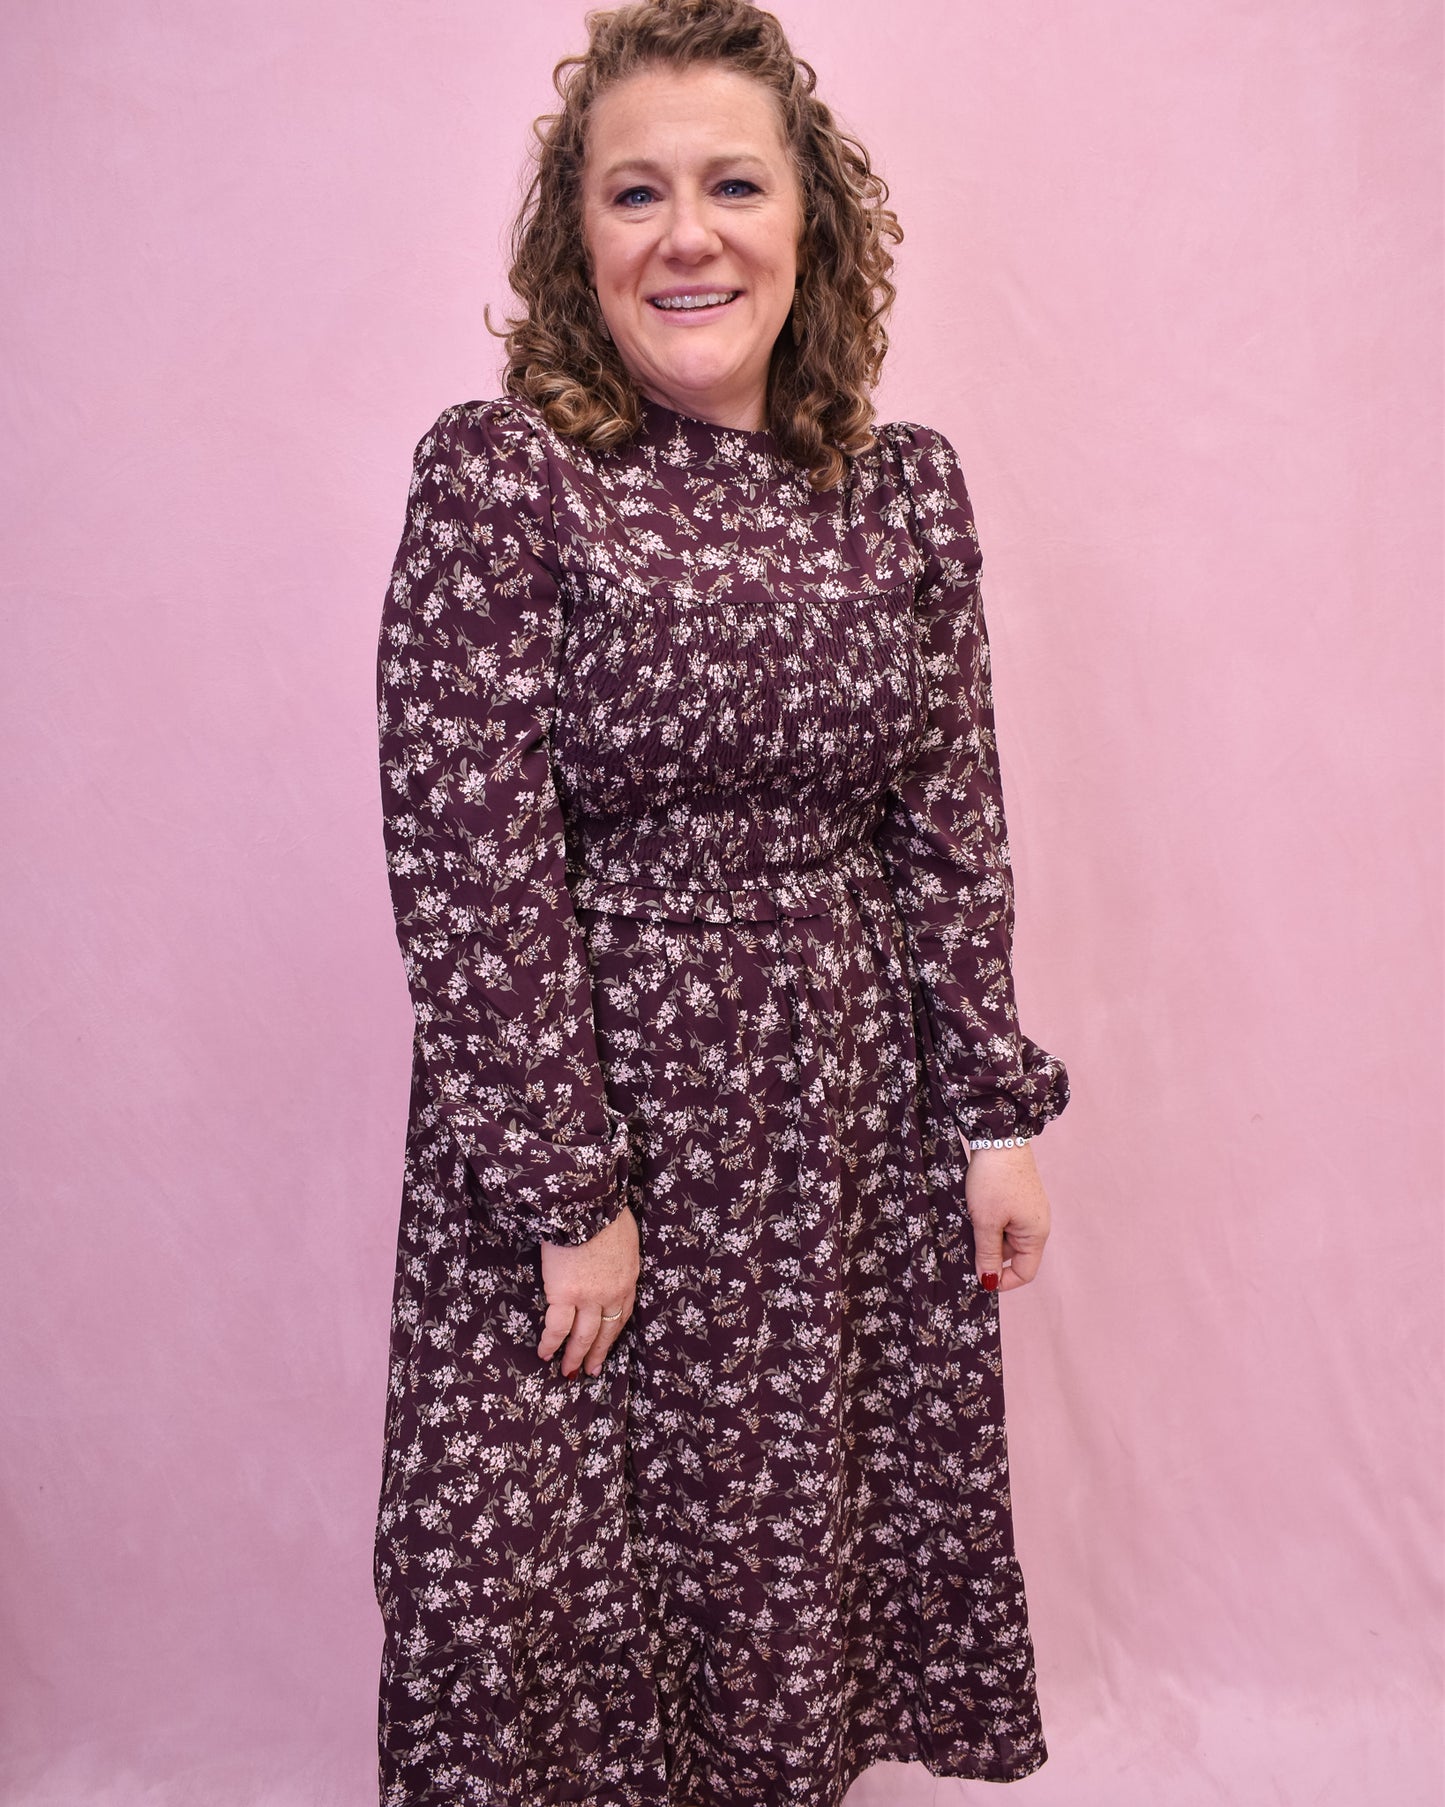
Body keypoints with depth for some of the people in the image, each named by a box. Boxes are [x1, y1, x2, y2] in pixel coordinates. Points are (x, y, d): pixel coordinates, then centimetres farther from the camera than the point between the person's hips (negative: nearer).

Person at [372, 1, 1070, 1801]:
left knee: (803, 1516, 18)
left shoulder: (908, 486, 2)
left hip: (849, 1116, 4)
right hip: (575, 1094, -3)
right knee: (555, 1535, 12)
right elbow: (469, 862, -14)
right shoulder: (495, 474, -11)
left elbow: (954, 826, 5)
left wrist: (999, 1112, 3)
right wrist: (568, 1194, -14)